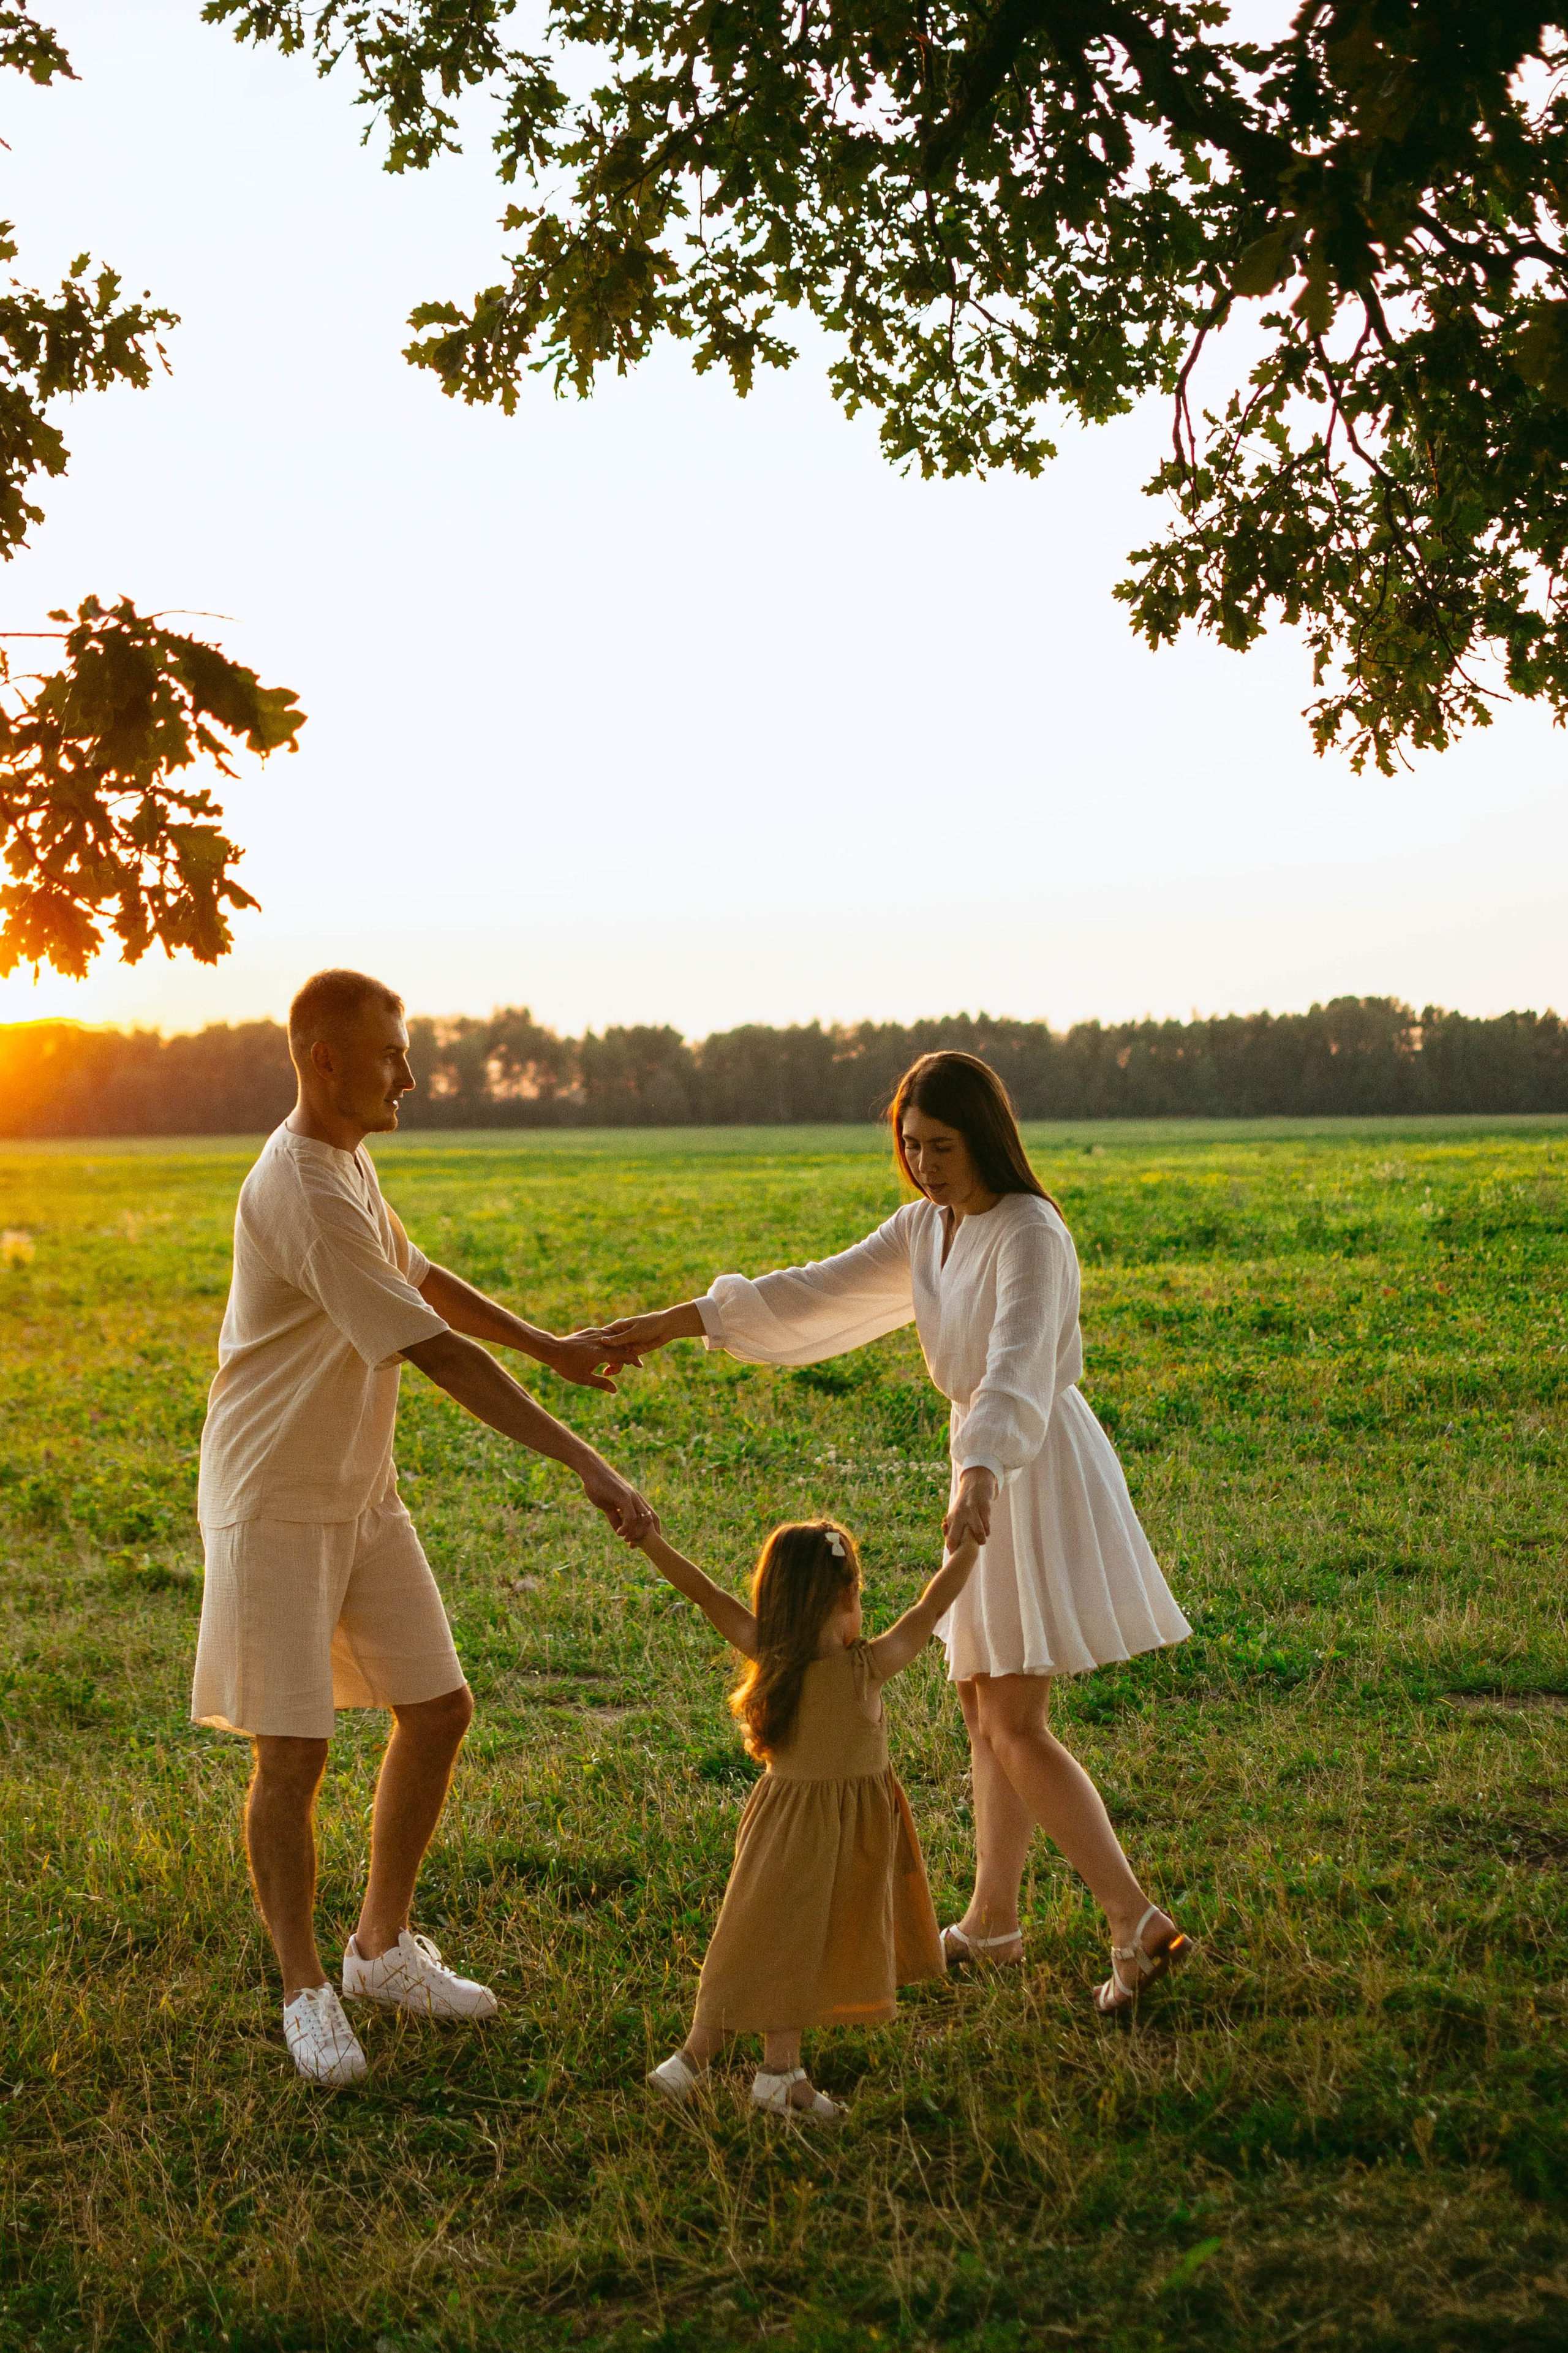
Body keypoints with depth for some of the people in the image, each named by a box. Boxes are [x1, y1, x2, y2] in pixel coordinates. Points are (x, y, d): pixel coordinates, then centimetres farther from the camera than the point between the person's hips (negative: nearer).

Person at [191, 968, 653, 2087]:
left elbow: (419, 1277, 25)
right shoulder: (301, 1192, -25)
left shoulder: (349, 1162, 7)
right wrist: (589, 1466, -28)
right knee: (294, 1754, -2)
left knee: (438, 1711, 10)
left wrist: (549, 1347, 27)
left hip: (363, 1494, 9)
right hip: (277, 1506, -9)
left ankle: (383, 1947, 26)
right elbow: (436, 1352, -28)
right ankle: (307, 1992, 15)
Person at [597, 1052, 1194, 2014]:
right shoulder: (925, 1229, 9)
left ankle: (1140, 1922, -10)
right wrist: (678, 1321, 8)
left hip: (1036, 1464, -9)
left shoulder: (1029, 1234, -18)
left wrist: (979, 1475, -50)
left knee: (1013, 1725, -11)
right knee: (983, 1703, 16)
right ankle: (992, 1918, 27)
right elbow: (817, 1292, 12)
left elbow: (1019, 1365, -34)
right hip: (990, 1466, 9)